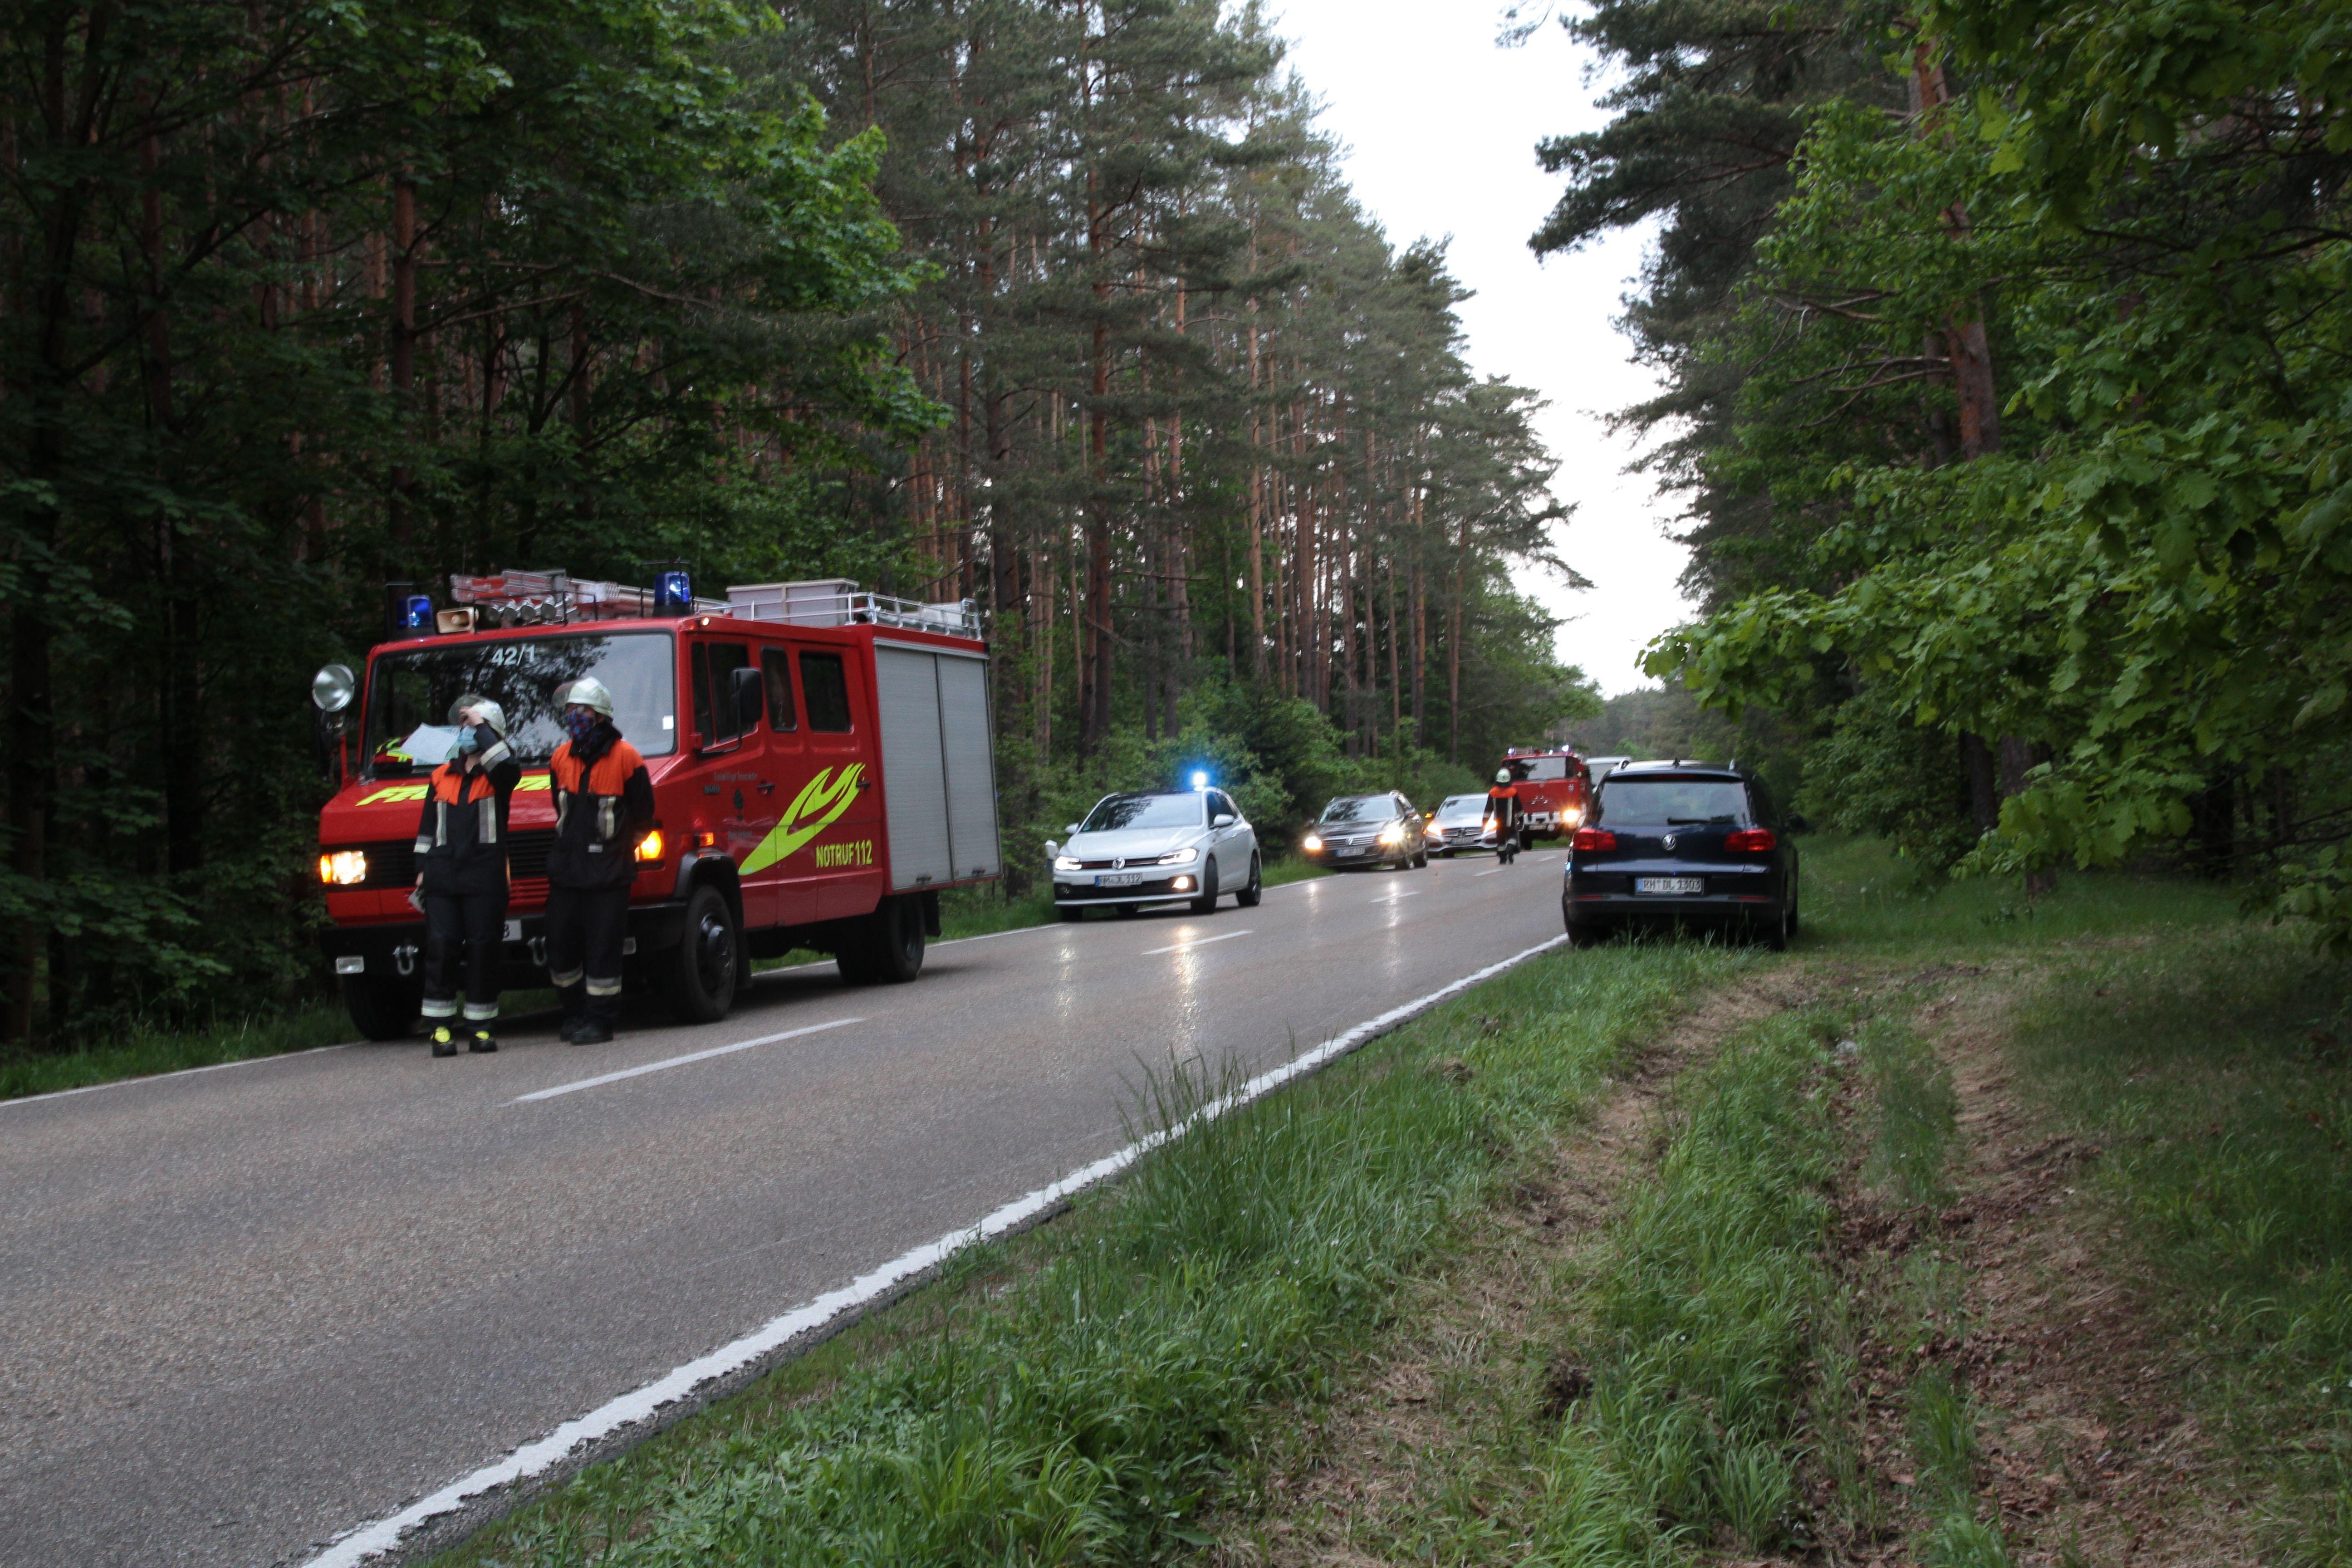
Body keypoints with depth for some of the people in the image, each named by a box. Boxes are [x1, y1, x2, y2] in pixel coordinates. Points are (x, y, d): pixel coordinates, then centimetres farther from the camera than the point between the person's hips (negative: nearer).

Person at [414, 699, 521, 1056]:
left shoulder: (497, 775, 5)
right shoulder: (441, 777, 18)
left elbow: (507, 764, -21)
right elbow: (427, 828, 22)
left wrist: (481, 725, -10)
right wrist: (422, 869, 13)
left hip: (485, 876, -3)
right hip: (442, 876, 3)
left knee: (483, 949, -1)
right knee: (441, 946, -3)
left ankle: (481, 1027, 6)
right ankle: (440, 1028, 0)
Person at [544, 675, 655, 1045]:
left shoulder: (625, 757, -7)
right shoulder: (561, 758, 9)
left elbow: (643, 814, 1)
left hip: (608, 873, -5)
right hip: (565, 871, 5)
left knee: (602, 949, -4)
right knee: (560, 947, 8)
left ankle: (600, 1020, 4)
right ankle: (574, 1013, 24)